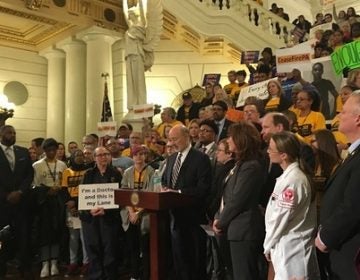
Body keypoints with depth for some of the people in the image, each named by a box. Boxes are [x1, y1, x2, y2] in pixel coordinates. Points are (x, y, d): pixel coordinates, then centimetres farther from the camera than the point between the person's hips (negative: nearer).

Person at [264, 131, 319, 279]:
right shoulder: (288, 175, 8)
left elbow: (281, 217, -18)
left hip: (291, 247, -8)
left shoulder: (293, 179, -21)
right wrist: (270, 243, 10)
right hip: (287, 245, 8)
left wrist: (268, 245, -6)